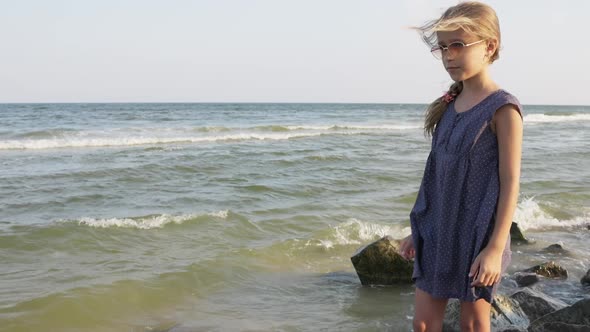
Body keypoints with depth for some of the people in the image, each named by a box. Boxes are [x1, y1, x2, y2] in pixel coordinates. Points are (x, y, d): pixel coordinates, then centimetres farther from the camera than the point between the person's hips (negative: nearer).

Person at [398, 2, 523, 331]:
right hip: (438, 232, 6)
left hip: (478, 234, -6)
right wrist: (418, 230, 14)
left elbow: (510, 183, -15)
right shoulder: (450, 105, 7)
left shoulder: (502, 108, -13)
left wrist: (496, 247, -19)